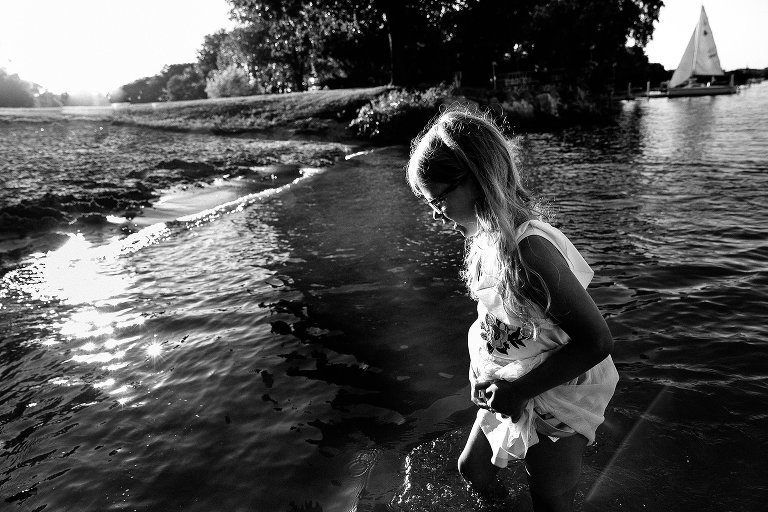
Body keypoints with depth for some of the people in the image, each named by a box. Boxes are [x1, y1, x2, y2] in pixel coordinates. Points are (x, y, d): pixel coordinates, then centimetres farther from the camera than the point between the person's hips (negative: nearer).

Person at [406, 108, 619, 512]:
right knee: (472, 470, 22)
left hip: (556, 399, -8)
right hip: (511, 391, 8)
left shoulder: (528, 248, -32)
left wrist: (519, 391, -24)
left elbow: (596, 340, -28)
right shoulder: (488, 237, -6)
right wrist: (486, 372, -2)